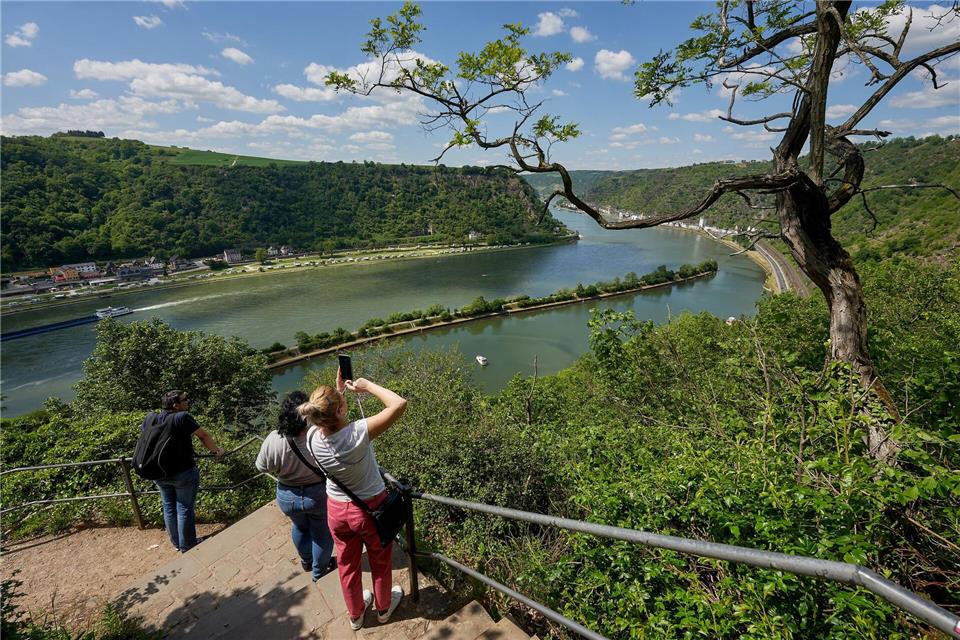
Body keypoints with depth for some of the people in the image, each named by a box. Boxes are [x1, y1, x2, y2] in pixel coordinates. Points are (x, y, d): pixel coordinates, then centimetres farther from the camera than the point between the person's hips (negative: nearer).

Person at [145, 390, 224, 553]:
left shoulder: (149, 418, 0)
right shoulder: (182, 417, -18)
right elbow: (203, 435, -12)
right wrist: (215, 450, 4)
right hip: (183, 473, -6)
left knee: (169, 507, 20)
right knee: (185, 509, 8)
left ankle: (176, 543, 36)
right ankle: (187, 547, 21)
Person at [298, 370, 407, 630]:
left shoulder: (312, 437, -20)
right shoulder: (356, 434, -37)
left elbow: (323, 416, 5)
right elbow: (400, 404, -39)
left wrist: (337, 389, -3)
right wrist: (367, 385, -28)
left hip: (337, 509, 4)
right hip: (371, 508, -4)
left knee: (348, 565, 29)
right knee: (380, 563, 26)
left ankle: (356, 614, 54)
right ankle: (384, 608, 52)